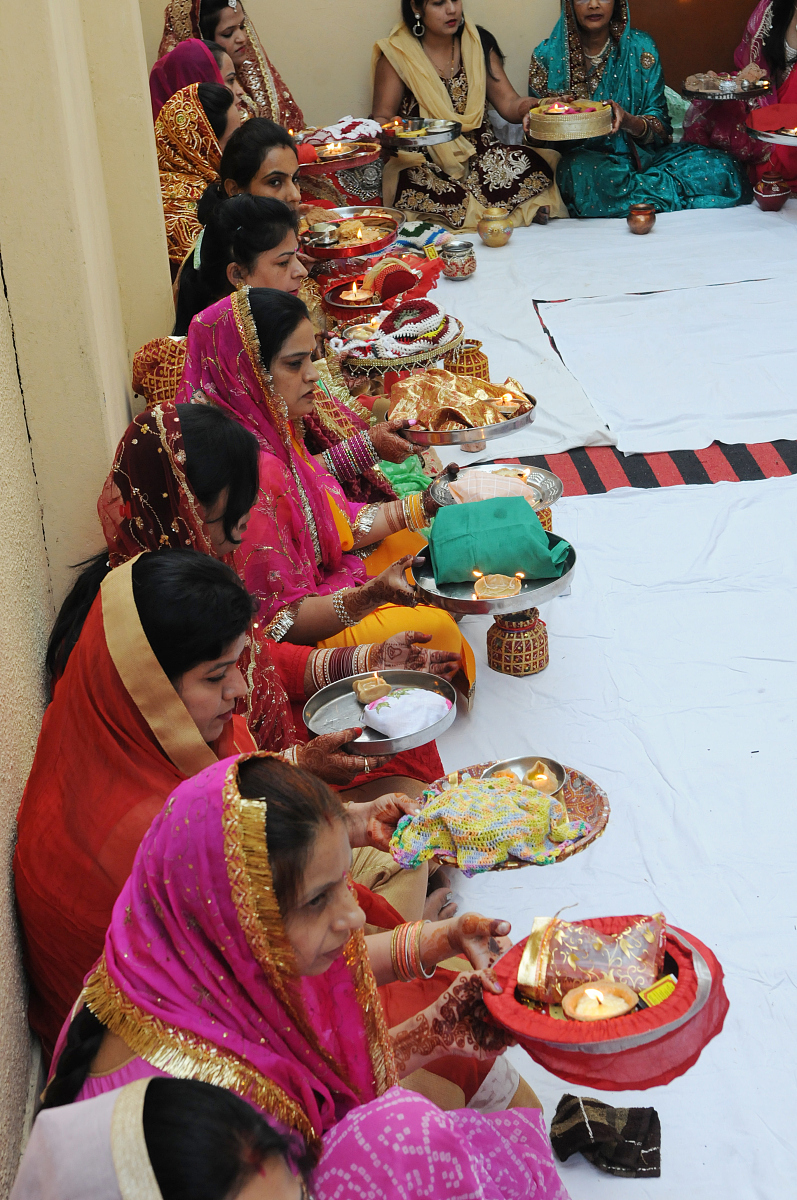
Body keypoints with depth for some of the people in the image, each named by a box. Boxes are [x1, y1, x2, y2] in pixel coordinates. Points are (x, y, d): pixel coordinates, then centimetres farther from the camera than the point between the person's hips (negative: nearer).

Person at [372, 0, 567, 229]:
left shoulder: (479, 43, 11)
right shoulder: (396, 54, 2)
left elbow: (510, 105, 4)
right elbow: (382, 119, 3)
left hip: (481, 156, 3)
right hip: (425, 165, -3)